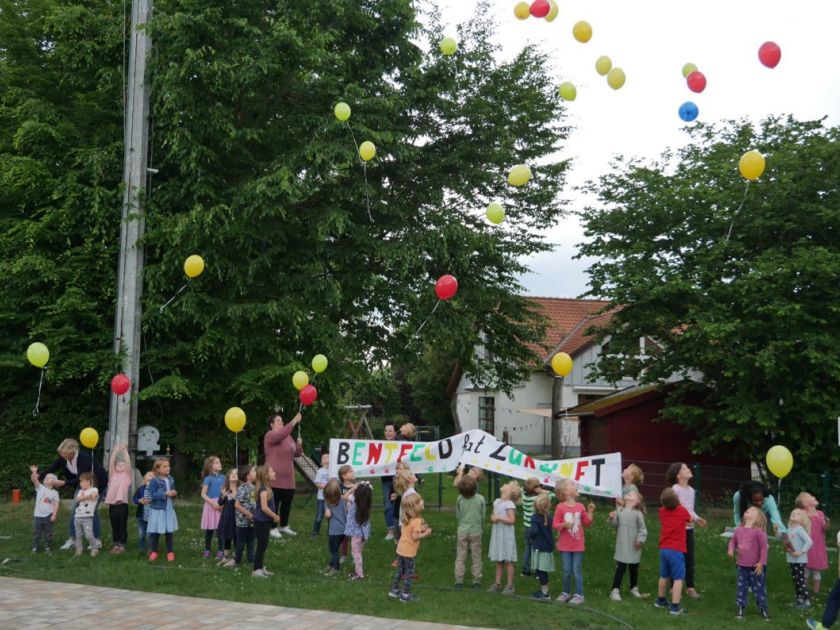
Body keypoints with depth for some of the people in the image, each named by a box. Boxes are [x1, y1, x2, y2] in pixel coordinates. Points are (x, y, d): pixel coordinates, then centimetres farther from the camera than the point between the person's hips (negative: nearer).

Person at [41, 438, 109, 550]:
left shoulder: (84, 458, -34)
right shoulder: (64, 458, -13)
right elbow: (52, 468, -15)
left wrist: (64, 483, -42)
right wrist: (39, 476, -31)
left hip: (98, 483, -7)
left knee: (92, 510, -6)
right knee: (75, 509, -1)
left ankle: (97, 540, 8)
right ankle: (72, 539, 3)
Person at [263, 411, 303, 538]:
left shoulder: (288, 437, 14)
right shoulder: (270, 435, -10)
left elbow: (297, 454, 15)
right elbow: (281, 434, -33)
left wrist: (299, 445, -6)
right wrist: (294, 421, -36)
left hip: (288, 478, 8)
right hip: (275, 478, -7)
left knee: (287, 503, 14)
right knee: (274, 503, -3)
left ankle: (284, 526, 27)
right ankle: (273, 528, 5)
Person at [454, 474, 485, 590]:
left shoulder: (460, 498, -8)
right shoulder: (480, 499, -11)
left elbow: (457, 515, 2)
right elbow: (483, 516, -2)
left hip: (462, 531, 1)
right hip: (476, 531, -1)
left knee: (460, 556, 8)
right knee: (476, 557, 9)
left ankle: (459, 580, 6)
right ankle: (476, 581, 12)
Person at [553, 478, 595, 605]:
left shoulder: (580, 506, 1)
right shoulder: (560, 507, -8)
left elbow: (587, 523, 6)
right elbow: (555, 524, -8)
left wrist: (590, 512, -7)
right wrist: (564, 525, -26)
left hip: (578, 545, 1)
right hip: (565, 546, -1)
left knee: (577, 570, 2)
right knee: (566, 571, 7)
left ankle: (579, 595, 8)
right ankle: (566, 593, 22)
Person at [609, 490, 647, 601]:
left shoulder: (638, 513, -5)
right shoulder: (619, 510, 5)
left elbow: (642, 529, -6)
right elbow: (615, 525, 7)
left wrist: (640, 540, -16)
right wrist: (612, 519, -11)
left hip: (633, 547, -1)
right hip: (622, 546, 1)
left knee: (634, 568, 13)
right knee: (620, 568, -2)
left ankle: (634, 588, 31)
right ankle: (615, 590, -1)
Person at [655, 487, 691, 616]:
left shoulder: (662, 511, 2)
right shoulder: (683, 511, -8)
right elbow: (689, 519, 14)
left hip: (663, 549, 6)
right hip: (676, 550, -6)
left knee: (664, 576, 22)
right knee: (678, 579, -5)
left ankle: (660, 600, 38)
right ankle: (675, 607, -11)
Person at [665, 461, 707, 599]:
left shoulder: (691, 490, 10)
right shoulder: (675, 489, -13)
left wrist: (697, 519, 1)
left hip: (689, 528, 7)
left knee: (690, 558, 10)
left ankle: (690, 587, 18)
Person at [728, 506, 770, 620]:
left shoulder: (758, 531, -15)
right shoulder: (739, 529, 0)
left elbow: (764, 547, -12)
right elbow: (733, 541, 14)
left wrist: (761, 562, -13)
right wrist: (731, 549, -6)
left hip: (755, 566, -4)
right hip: (741, 565, 4)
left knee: (758, 588, 5)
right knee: (741, 587, 11)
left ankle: (763, 609, 19)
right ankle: (740, 608, 20)